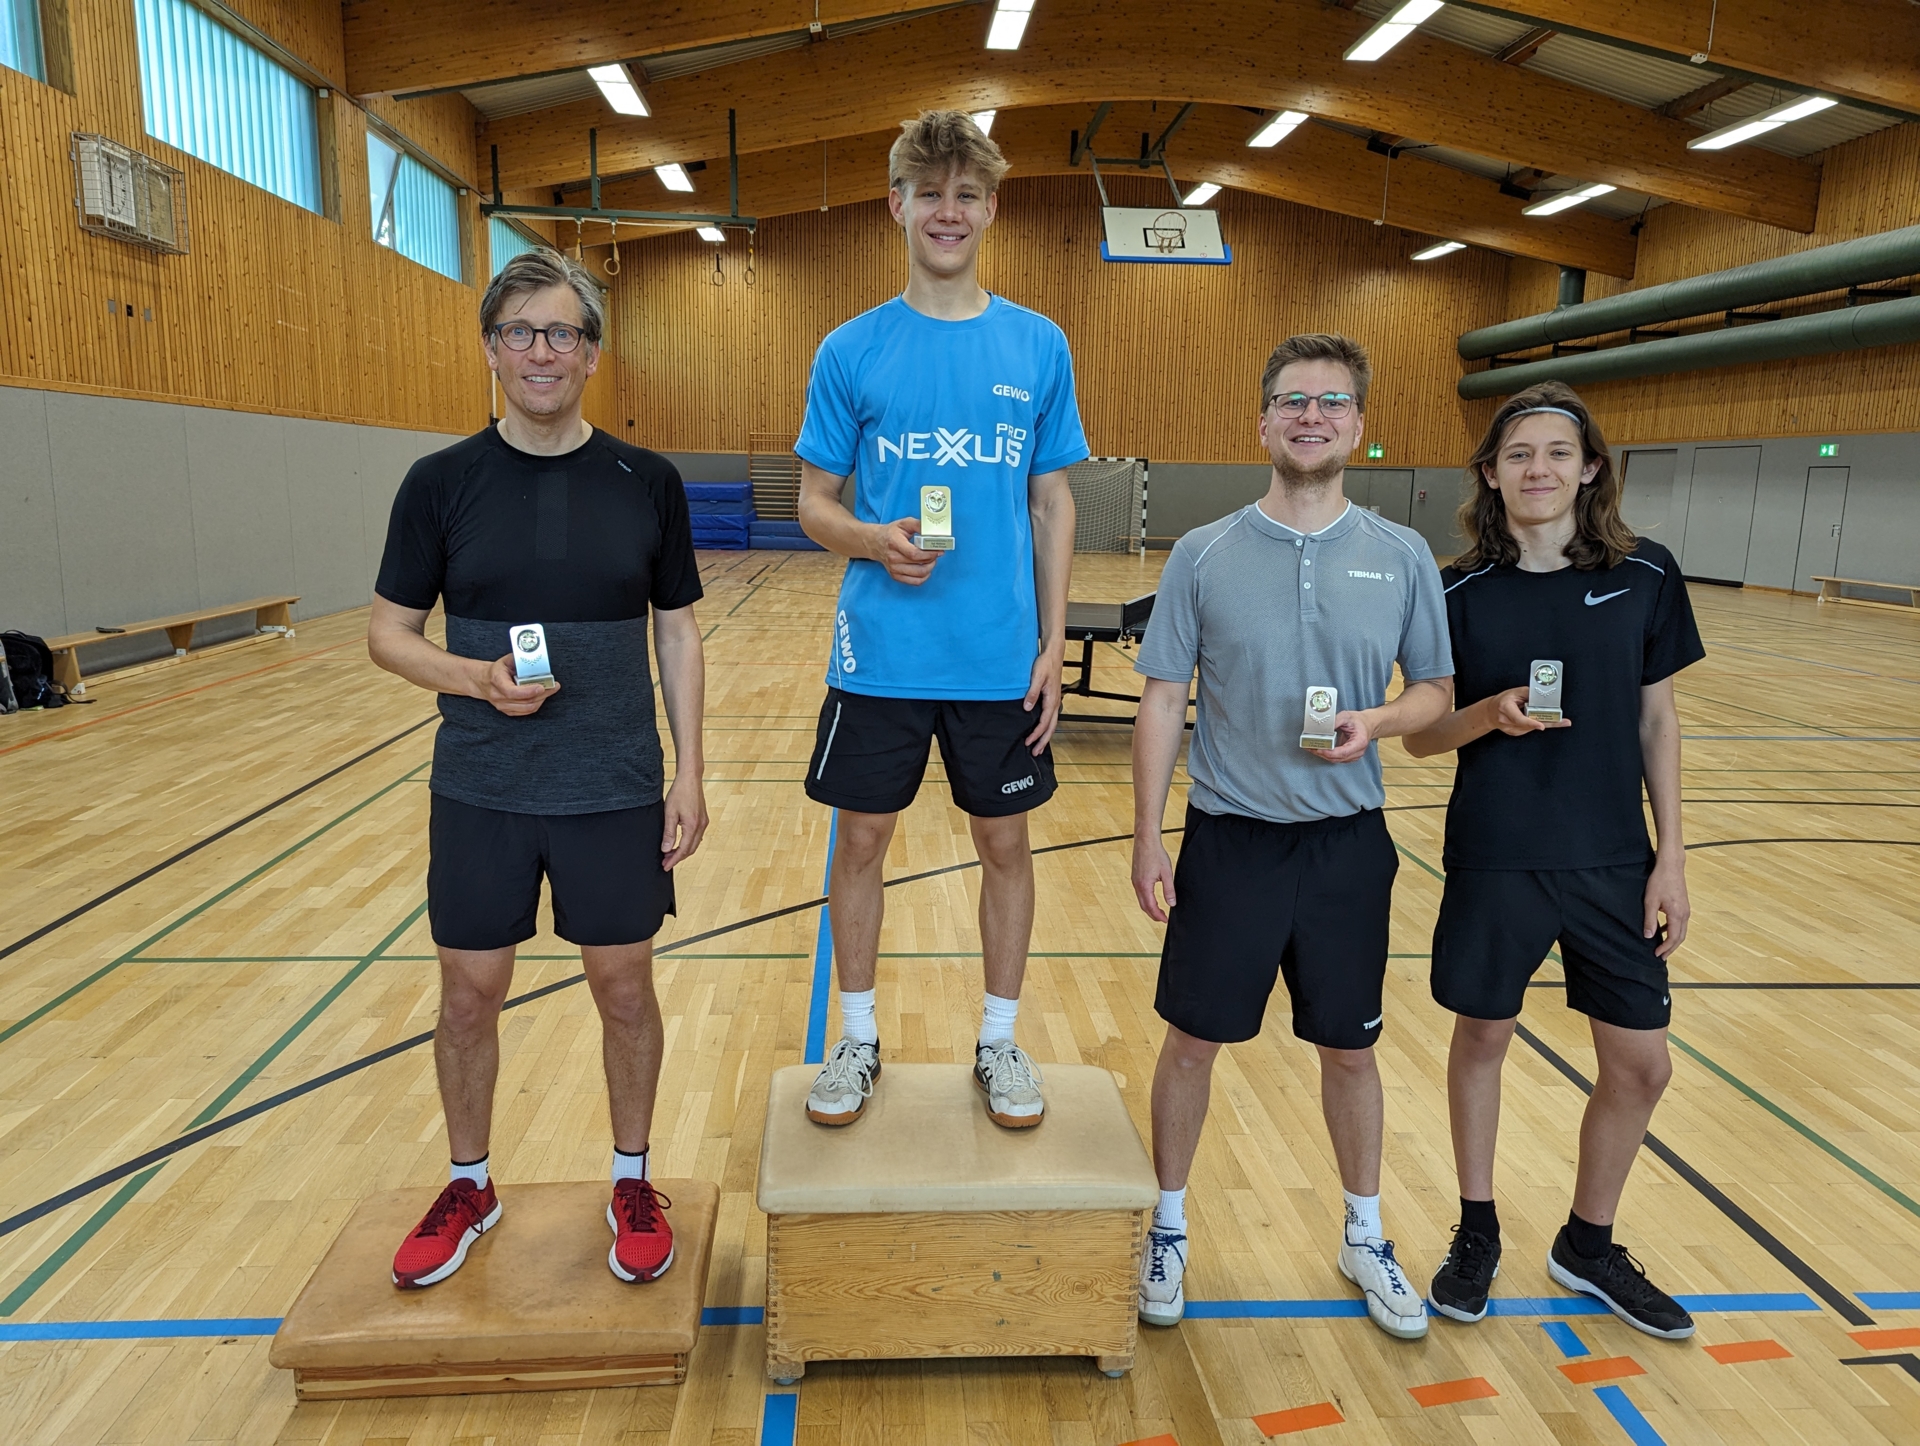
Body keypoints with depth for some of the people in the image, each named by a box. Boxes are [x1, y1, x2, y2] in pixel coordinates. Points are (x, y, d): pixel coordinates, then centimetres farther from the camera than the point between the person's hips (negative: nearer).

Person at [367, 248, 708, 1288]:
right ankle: (469, 1188, 36)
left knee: (625, 987, 10)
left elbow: (677, 632, 3)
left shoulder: (647, 483, -2)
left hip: (618, 791, 0)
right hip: (479, 792, 1)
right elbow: (387, 632, 2)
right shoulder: (443, 482, -2)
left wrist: (689, 774, -2)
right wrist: (478, 679, -18)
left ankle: (632, 1182, 32)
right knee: (469, 994, 12)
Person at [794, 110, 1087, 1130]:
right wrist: (873, 541, -19)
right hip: (879, 654, 0)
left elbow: (1053, 501, 6)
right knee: (861, 841, 9)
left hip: (1002, 657, 1)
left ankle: (999, 1041, 30)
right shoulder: (850, 350, 1)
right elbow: (814, 504, 4)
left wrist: (1053, 642, -1)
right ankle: (858, 1038, 30)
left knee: (1005, 843, 10)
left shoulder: (1038, 346, 3)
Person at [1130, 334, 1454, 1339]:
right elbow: (1163, 700, -2)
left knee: (1349, 1049, 15)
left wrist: (1378, 722, -16)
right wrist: (1147, 841, -6)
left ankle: (1364, 1238, 38)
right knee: (1194, 1040, 9)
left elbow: (1436, 690, 7)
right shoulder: (1204, 555, -3)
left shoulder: (1402, 558, 0)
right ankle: (1169, 1227, 32)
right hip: (1228, 839, -1)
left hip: (1348, 841, 1)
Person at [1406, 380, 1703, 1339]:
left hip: (1612, 861, 2)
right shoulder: (1458, 593, -6)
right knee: (1482, 1039, 12)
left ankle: (1588, 1244, 35)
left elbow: (1656, 720, 3)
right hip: (1494, 861, -1)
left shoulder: (1646, 576, -3)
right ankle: (1477, 1232, 35)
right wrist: (1491, 715, -23)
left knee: (1640, 1065, 9)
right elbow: (1421, 736, -2)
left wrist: (1670, 857, 0)